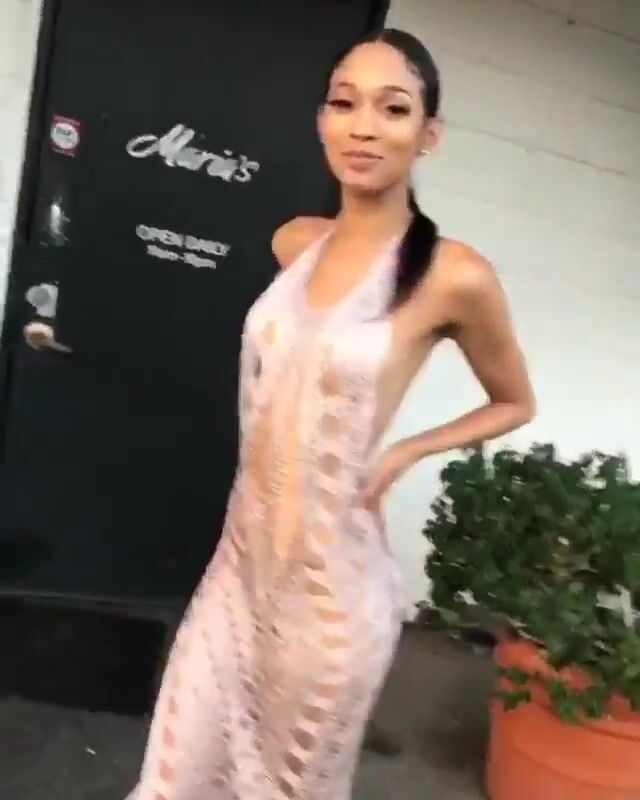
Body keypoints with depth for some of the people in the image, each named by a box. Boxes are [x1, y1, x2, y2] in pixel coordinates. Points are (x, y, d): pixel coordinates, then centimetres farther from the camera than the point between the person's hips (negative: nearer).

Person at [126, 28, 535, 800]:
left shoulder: (453, 276, -16)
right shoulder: (293, 243, 1)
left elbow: (514, 404, 1)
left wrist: (401, 453, -11)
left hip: (334, 577, -4)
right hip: (243, 555, 5)